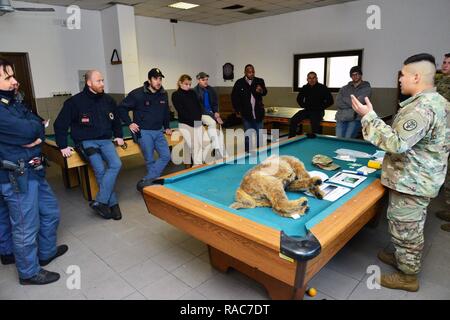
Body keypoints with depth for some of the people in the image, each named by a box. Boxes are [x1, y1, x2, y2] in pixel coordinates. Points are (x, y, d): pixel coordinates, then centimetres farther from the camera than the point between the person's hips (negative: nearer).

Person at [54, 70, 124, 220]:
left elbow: (116, 119, 25)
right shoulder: (75, 102, -8)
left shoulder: (108, 100, 7)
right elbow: (60, 124, -2)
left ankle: (99, 202, -18)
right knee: (100, 170, -26)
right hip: (86, 142, -4)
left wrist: (118, 136, 16)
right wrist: (63, 146, -5)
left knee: (116, 164, -23)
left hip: (105, 140, 4)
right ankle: (113, 204, -12)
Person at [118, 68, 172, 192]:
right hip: (143, 132, -5)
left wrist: (167, 127, 16)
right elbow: (122, 108, -2)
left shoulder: (164, 94, 6)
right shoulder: (137, 94, -10)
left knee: (166, 156, -6)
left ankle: (145, 181, -6)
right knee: (150, 160, -5)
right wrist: (129, 123, -9)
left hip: (158, 131, 6)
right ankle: (152, 182, 11)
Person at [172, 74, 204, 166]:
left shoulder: (193, 93, 13)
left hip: (197, 123, 5)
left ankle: (198, 165, 7)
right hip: (185, 124, -5)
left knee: (199, 144, 0)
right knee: (189, 146, -7)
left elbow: (199, 106, 12)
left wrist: (198, 118, -4)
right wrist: (192, 120, -15)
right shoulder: (176, 95, -3)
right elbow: (181, 111, -10)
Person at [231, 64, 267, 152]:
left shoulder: (259, 81, 1)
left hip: (258, 113, 1)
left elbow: (265, 92, -10)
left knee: (259, 134, 7)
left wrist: (261, 91, -34)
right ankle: (247, 151, 22)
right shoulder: (239, 83, -2)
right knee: (248, 135, 9)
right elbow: (234, 97, 4)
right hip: (246, 114, -1)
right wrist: (238, 110, 1)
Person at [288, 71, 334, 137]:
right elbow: (299, 99, 22)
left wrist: (321, 107, -8)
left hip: (318, 111, -4)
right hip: (307, 110, 4)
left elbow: (330, 101, -2)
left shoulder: (323, 88, -5)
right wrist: (304, 106, 6)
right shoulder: (304, 88, 7)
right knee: (293, 121, -15)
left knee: (315, 124, -34)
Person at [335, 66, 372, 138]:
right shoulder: (344, 88, 17)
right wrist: (352, 104, -5)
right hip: (341, 119, 3)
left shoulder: (367, 88, 6)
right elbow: (338, 103, 3)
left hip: (355, 119, -3)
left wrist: (344, 99, 1)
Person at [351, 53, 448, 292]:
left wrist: (369, 117, -27)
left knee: (405, 229, 6)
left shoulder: (421, 107, -26)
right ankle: (403, 258, 43)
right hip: (423, 178, 10)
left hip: (411, 182, -10)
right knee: (411, 227, 24)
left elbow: (397, 144, -30)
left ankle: (408, 276, 24)